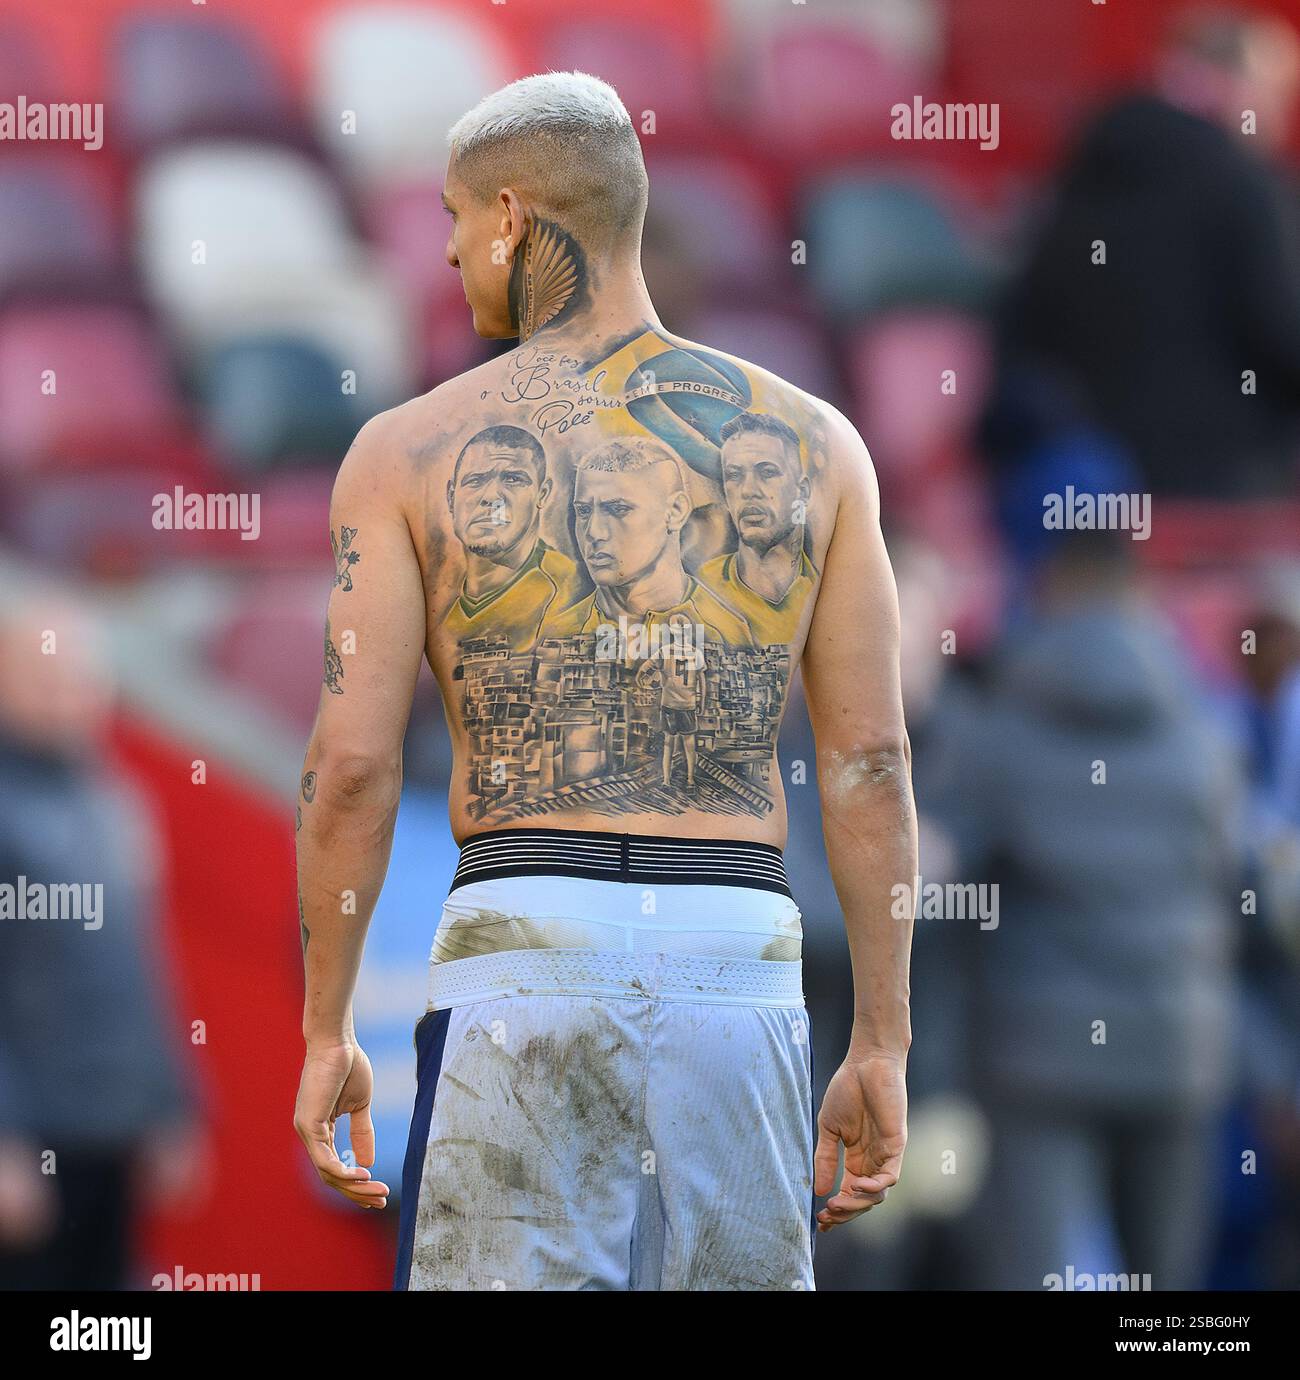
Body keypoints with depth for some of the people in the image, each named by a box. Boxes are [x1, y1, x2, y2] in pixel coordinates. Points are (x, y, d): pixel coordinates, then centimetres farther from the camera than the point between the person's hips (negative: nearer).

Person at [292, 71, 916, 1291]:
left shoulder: (411, 450, 3)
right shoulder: (812, 444, 9)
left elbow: (351, 766, 0)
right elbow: (871, 765, 6)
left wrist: (325, 1032, 9)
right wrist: (882, 1047, 10)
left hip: (525, 948, -2)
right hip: (738, 956, 2)